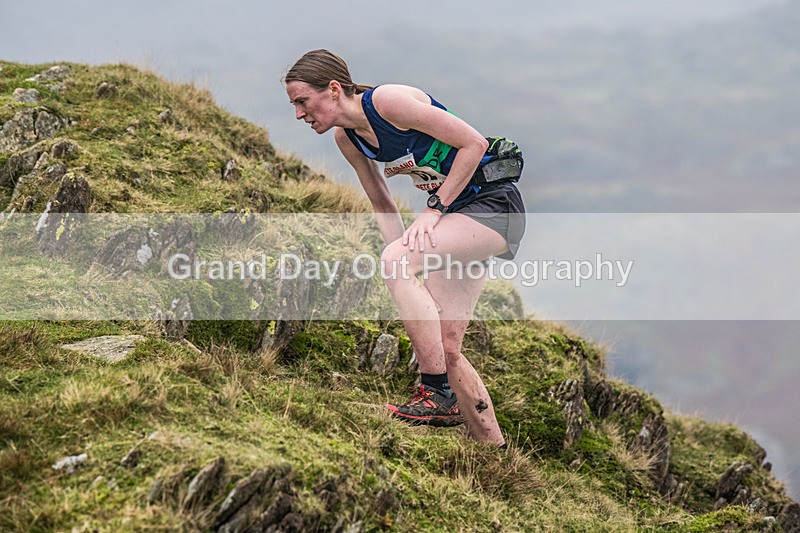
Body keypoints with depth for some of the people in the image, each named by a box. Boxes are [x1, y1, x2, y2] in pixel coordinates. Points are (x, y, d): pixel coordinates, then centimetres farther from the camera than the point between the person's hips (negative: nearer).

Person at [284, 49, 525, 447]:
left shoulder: (388, 101, -21)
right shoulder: (346, 138, 4)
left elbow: (474, 143, -20)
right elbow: (383, 206, 13)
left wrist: (435, 208, -19)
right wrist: (406, 267, 3)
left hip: (492, 203, -9)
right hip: (457, 214, 9)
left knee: (395, 262, -29)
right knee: (445, 347, 2)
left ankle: (438, 394, -25)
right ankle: (495, 451, 13)